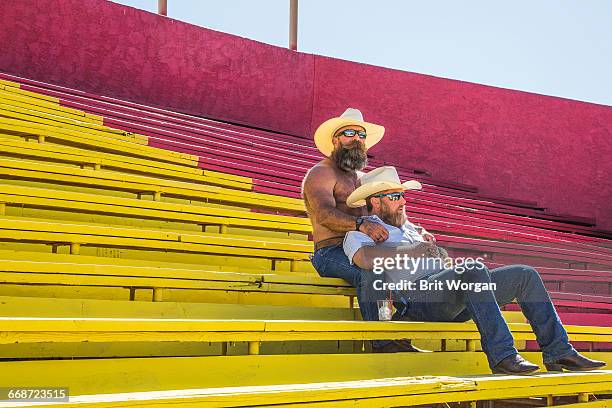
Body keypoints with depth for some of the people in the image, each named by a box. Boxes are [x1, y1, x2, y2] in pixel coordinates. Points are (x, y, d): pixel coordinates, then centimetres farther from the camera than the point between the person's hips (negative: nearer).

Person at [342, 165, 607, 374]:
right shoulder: (359, 233, 6)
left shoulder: (407, 227, 32)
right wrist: (413, 249, -12)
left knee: (525, 275, 1)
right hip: (417, 296, -9)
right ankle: (501, 355, -39)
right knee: (475, 270, -37)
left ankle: (557, 352, -3)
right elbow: (366, 259, -16)